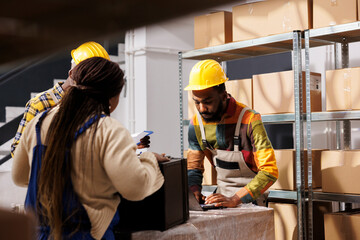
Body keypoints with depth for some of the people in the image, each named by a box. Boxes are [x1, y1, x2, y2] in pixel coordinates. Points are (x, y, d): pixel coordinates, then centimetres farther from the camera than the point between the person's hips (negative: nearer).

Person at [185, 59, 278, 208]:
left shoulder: (249, 120, -20)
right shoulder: (196, 123, -3)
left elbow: (269, 172, -24)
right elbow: (193, 167, 8)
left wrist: (235, 199, -32)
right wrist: (194, 192, -13)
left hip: (251, 196, -5)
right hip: (222, 193, 5)